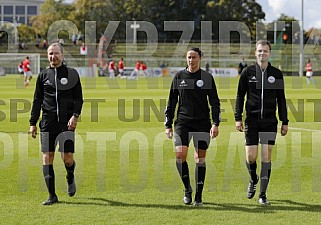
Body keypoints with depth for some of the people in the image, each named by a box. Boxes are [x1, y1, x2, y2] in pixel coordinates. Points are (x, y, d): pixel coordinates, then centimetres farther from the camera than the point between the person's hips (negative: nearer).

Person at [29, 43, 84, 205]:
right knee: (47, 157, -4)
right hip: (48, 122, 2)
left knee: (67, 158, -8)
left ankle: (70, 178, 28)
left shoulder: (72, 74, 6)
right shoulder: (43, 75, 10)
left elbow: (78, 98, 4)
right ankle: (52, 196, 3)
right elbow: (37, 100, 13)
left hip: (67, 122, -2)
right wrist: (33, 123, 9)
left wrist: (75, 115, -11)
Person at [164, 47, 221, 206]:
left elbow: (214, 102, 3)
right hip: (182, 122, 1)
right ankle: (187, 189, 6)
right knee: (180, 155, -14)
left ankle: (198, 195, 11)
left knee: (200, 159, 2)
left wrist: (215, 123, -7)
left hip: (202, 124, -1)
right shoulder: (179, 77, 7)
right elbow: (171, 102, 11)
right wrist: (168, 125, 7)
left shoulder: (207, 77, 3)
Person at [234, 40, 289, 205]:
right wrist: (238, 118, -3)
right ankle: (253, 179, 29)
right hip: (252, 121, -1)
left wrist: (285, 122, 7)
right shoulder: (247, 72, 3)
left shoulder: (276, 74, 6)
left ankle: (262, 195, 4)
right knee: (251, 156, -4)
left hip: (270, 121, 1)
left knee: (266, 157, -3)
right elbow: (240, 96, 5)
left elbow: (281, 99, 11)